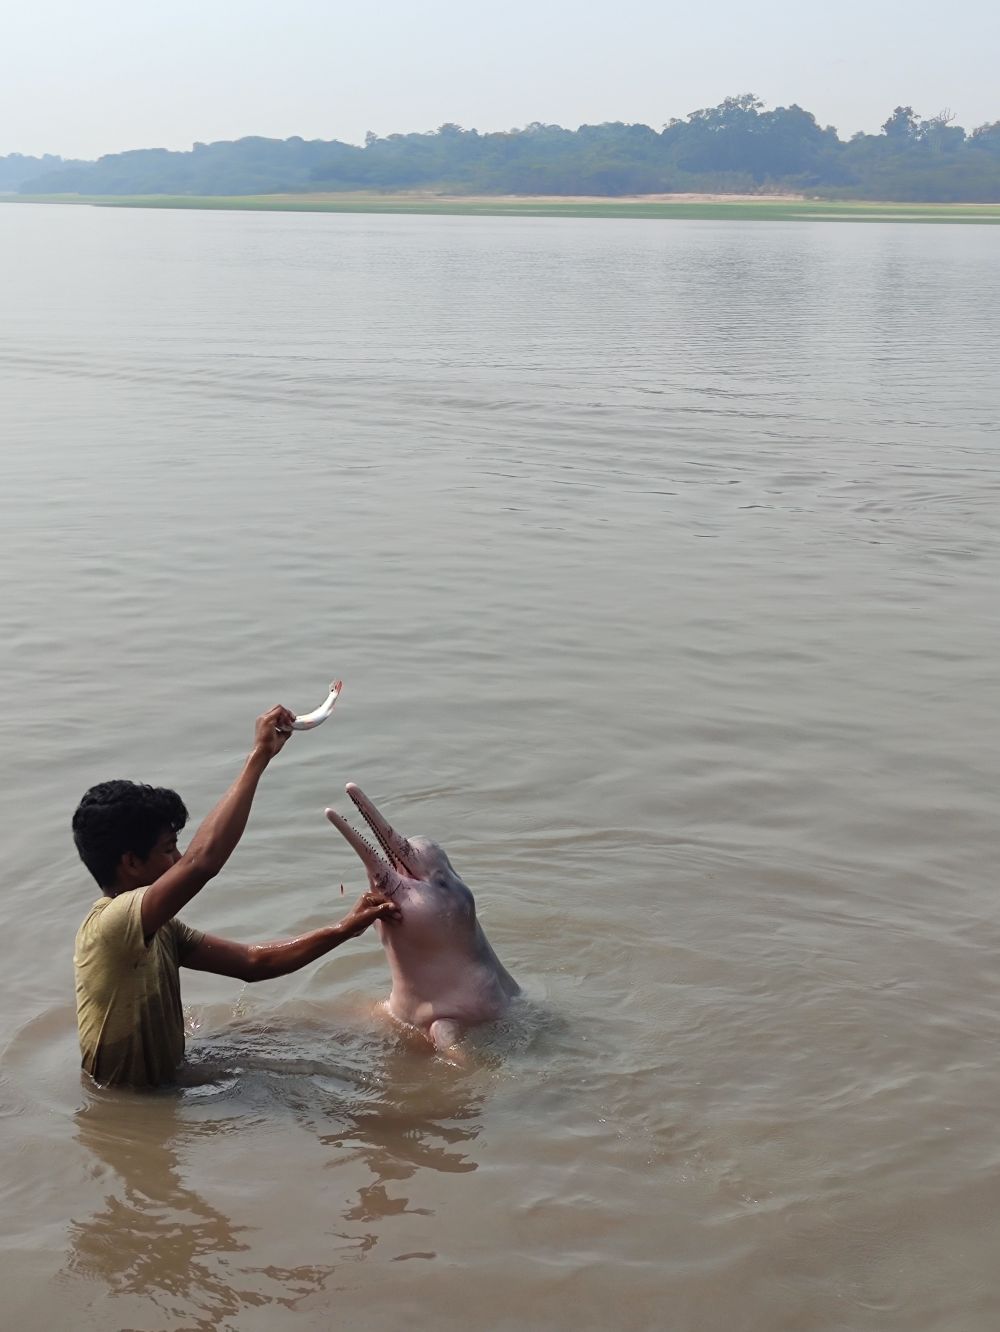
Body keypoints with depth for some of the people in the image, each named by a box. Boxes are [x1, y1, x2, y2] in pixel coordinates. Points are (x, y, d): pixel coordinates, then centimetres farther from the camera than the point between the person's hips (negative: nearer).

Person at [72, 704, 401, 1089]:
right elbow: (203, 859, -41)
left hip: (160, 1088, 9)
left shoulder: (158, 928, 4)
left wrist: (346, 928, -5)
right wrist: (259, 755, -36)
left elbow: (252, 962, 4)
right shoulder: (110, 924, -26)